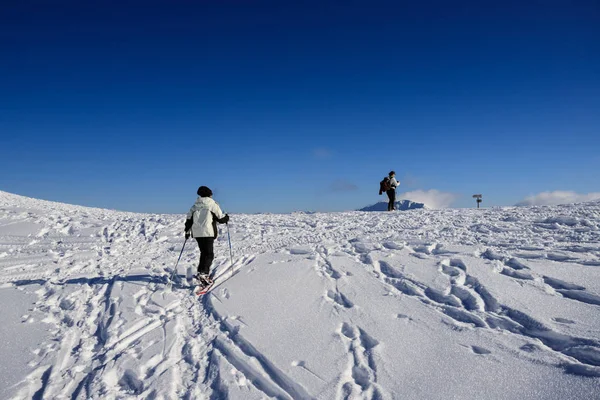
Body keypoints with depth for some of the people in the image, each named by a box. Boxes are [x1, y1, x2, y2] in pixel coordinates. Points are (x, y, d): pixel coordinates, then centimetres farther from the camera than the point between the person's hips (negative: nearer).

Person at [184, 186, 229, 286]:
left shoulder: (195, 206, 14)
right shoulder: (212, 204, -1)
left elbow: (189, 219, 14)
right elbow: (220, 218, 0)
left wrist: (187, 231, 23)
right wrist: (226, 218, 21)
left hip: (196, 233, 6)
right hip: (208, 232, -6)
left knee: (204, 253, 17)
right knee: (209, 254, -6)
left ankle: (205, 274, 18)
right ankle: (202, 273, -24)